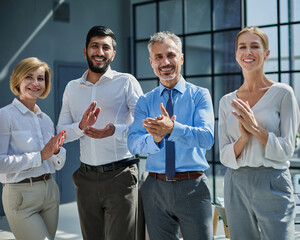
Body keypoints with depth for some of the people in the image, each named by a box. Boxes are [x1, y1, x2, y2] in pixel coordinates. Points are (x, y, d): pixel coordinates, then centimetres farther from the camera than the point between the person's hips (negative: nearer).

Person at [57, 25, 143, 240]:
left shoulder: (126, 82, -1)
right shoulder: (72, 88, 12)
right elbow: (61, 132, 10)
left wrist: (115, 131, -24)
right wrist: (81, 127, -11)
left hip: (119, 175, -4)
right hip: (86, 178, 4)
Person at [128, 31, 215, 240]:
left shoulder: (200, 95, 0)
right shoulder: (145, 101, 8)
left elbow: (207, 138, -14)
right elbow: (133, 143, -4)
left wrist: (172, 128, -30)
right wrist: (155, 138, -25)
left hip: (193, 187, -2)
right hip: (155, 188, 3)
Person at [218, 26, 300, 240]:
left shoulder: (282, 93, -4)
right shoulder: (227, 102, 8)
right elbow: (225, 156, 4)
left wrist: (256, 128, -19)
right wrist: (244, 137, -15)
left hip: (272, 184, -3)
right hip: (236, 185, 4)